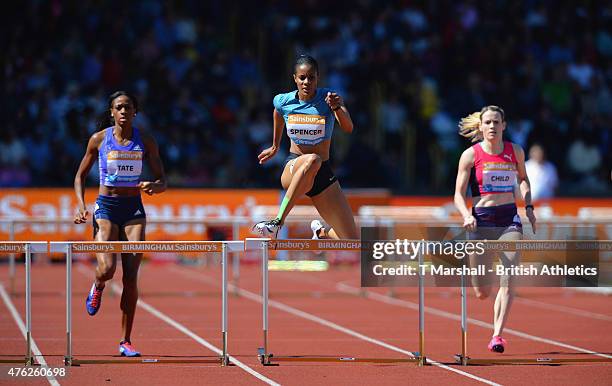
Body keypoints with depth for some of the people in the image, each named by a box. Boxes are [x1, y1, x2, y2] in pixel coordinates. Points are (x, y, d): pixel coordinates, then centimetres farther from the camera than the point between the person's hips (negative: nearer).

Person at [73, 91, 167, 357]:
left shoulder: (145, 141, 2)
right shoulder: (99, 139, 0)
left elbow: (162, 181, 6)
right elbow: (80, 176, 9)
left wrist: (154, 187, -18)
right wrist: (81, 205, -7)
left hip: (134, 210, 1)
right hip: (106, 207, -1)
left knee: (131, 277, -7)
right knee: (107, 269, -20)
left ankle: (126, 342, 0)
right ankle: (98, 287, 21)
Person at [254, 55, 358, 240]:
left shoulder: (329, 97, -10)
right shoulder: (283, 102, -4)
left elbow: (348, 128, -28)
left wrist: (337, 107, -47)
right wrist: (275, 147, 33)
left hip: (323, 175, 1)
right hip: (293, 170, -1)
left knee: (352, 244, -4)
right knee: (312, 160, -41)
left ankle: (321, 232, 33)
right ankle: (278, 222, -41)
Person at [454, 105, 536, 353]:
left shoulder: (515, 152, 6)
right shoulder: (470, 155, -2)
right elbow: (459, 194, -1)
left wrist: (529, 207, 10)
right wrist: (466, 215, -20)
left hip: (510, 220, 1)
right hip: (481, 220, -1)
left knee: (508, 281, -18)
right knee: (482, 293, 3)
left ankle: (497, 335, -15)